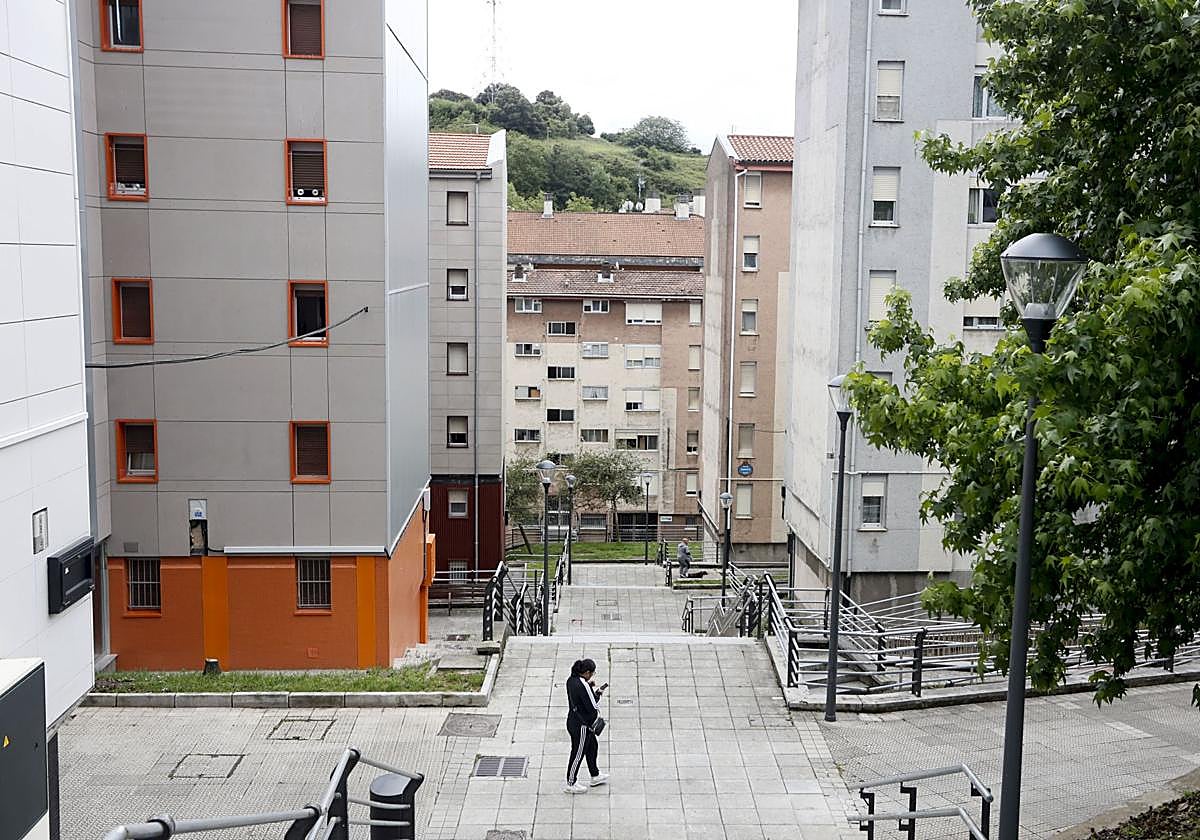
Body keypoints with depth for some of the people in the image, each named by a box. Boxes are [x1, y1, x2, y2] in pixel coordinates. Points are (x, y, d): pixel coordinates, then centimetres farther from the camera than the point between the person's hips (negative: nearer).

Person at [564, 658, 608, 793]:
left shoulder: (571, 680, -1)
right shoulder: (583, 686, -28)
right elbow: (593, 707, -23)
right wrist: (598, 693, -8)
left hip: (573, 720, 10)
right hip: (581, 725, -10)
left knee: (592, 746, 24)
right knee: (578, 753, 6)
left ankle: (595, 776, 39)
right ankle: (571, 784, 20)